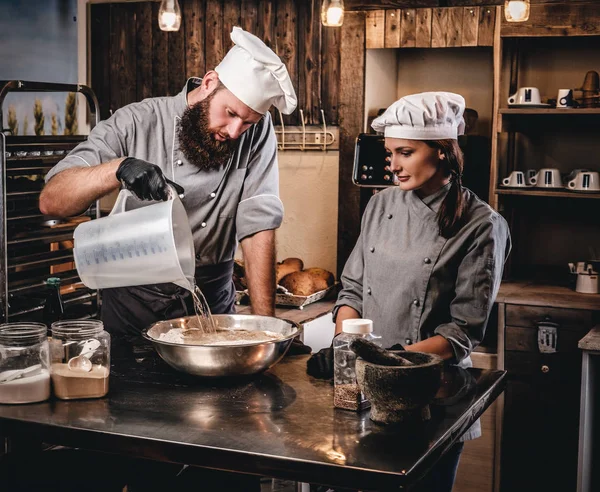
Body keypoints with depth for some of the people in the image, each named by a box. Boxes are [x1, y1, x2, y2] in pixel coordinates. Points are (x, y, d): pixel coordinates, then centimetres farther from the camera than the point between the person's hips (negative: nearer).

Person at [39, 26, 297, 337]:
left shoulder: (258, 132, -3)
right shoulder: (136, 124, -9)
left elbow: (258, 224, -8)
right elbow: (50, 201, -14)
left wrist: (265, 324, -15)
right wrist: (119, 167, -31)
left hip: (213, 301, 1)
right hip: (135, 303, -1)